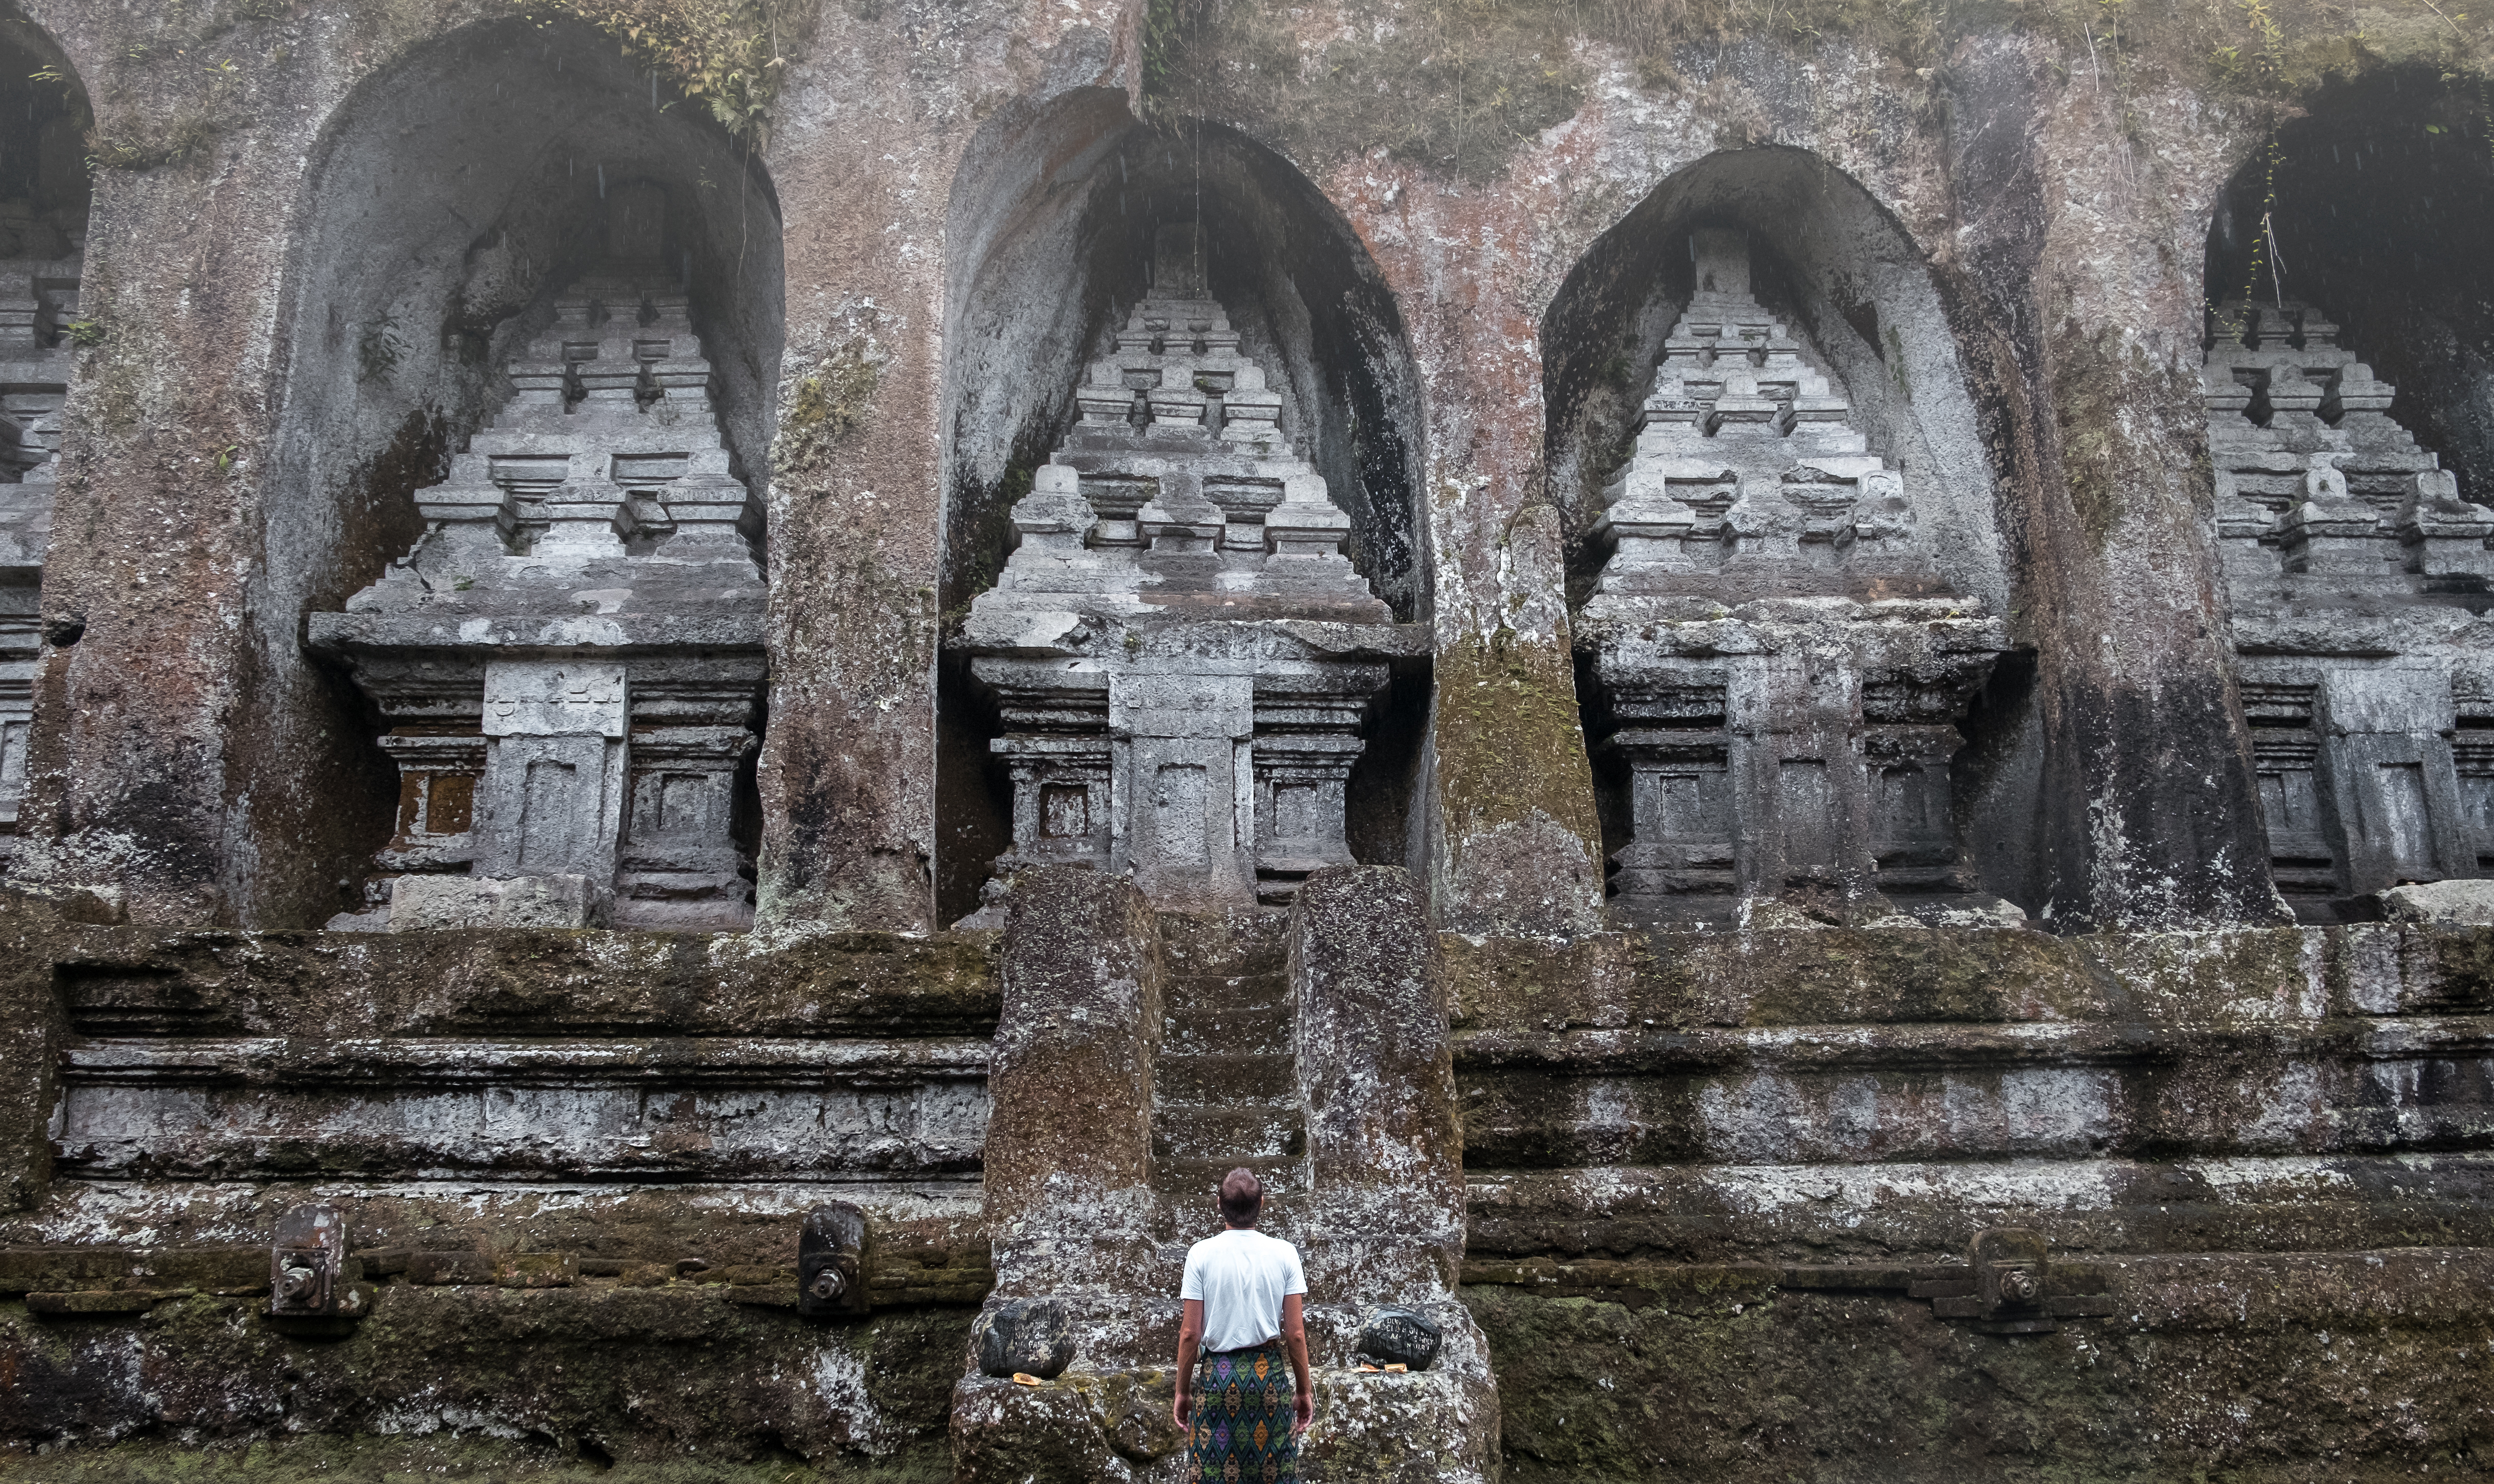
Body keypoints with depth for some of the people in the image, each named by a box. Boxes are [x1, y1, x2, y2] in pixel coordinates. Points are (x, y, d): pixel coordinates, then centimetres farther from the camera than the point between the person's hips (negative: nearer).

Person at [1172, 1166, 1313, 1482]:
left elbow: (1190, 1334, -4)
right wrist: (1305, 1390, 9)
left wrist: (1183, 1391, 6)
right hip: (1270, 1373, 1)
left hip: (1217, 1373, -1)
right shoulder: (1284, 1254, -3)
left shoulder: (1201, 1253, -5)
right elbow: (1296, 1334, -2)